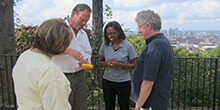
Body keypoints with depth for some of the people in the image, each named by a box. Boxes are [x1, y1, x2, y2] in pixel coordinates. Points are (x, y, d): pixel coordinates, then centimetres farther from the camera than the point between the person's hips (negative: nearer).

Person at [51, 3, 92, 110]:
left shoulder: (83, 34, 15)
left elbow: (88, 52, 20)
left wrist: (86, 60, -2)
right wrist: (68, 50, -30)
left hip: (79, 76, 6)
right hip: (62, 77, -5)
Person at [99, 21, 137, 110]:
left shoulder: (128, 46, -11)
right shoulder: (105, 45, -3)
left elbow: (134, 65, -6)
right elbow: (100, 62, 7)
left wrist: (119, 64, -21)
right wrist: (107, 63, -16)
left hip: (124, 82, -2)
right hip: (107, 81, 3)